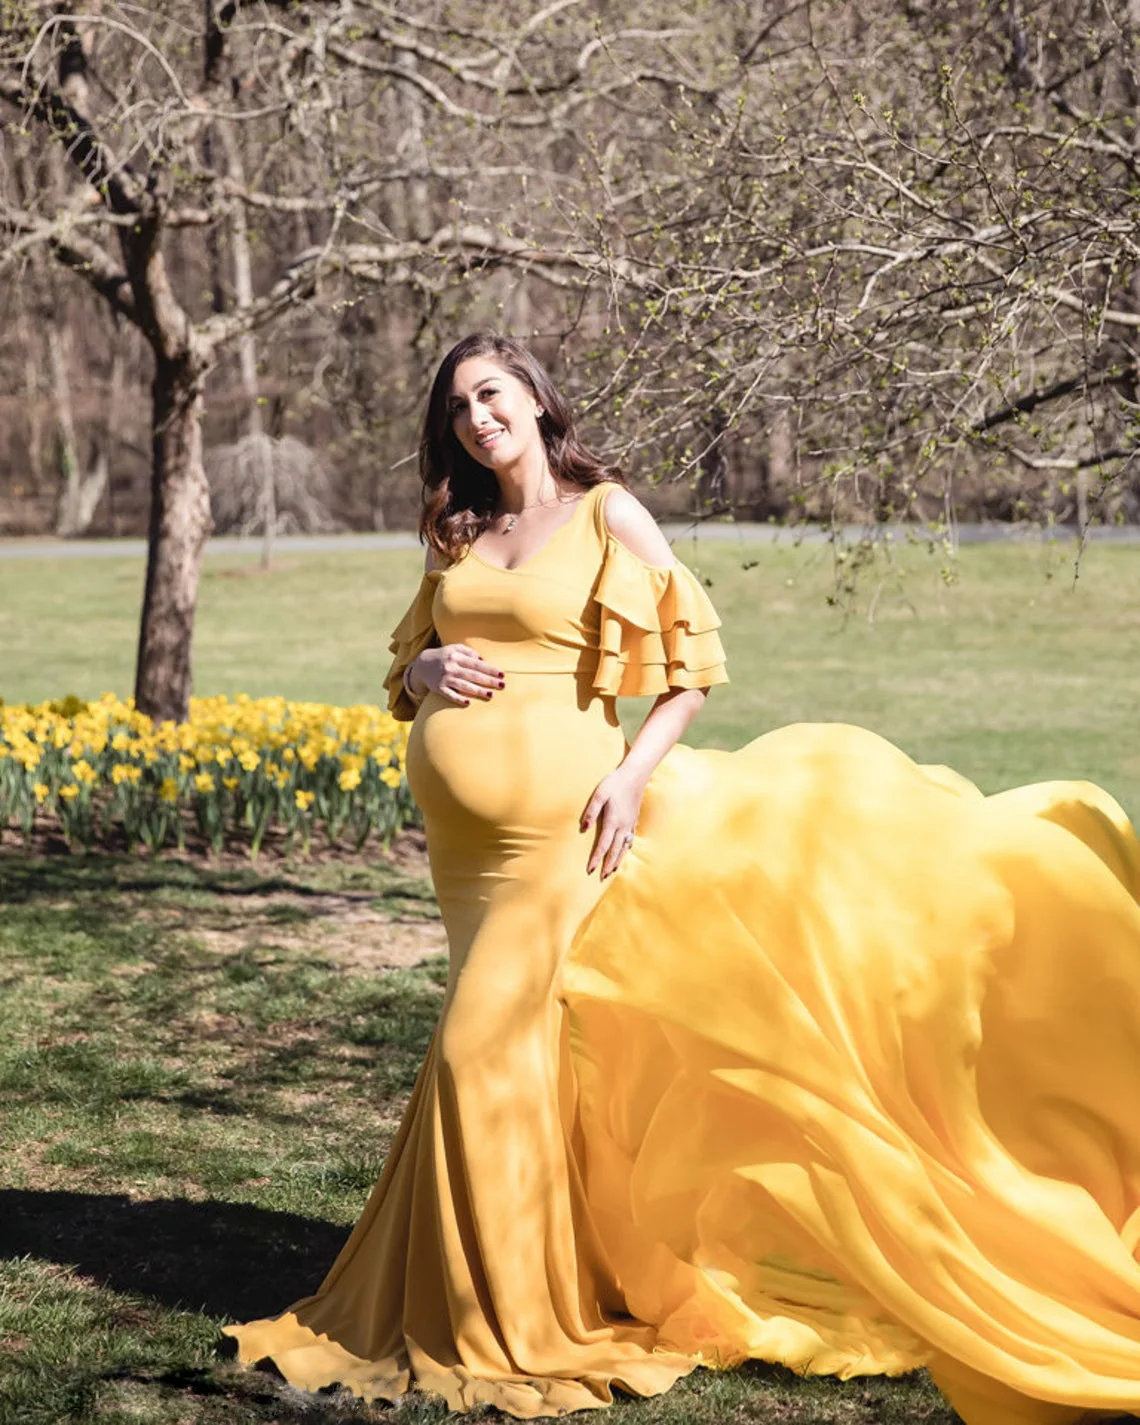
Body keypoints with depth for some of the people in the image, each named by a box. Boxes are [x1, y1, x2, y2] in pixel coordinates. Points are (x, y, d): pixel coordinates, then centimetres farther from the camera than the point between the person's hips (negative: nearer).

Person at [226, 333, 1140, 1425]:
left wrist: (629, 776, -15)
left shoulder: (606, 514, -2)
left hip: (555, 820, -5)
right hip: (460, 835, 5)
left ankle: (507, 1321, 5)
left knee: (486, 1044, -8)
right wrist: (426, 673, -2)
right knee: (515, 1039, 8)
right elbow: (404, 670, 22)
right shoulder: (456, 538, 14)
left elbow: (694, 667, -3)